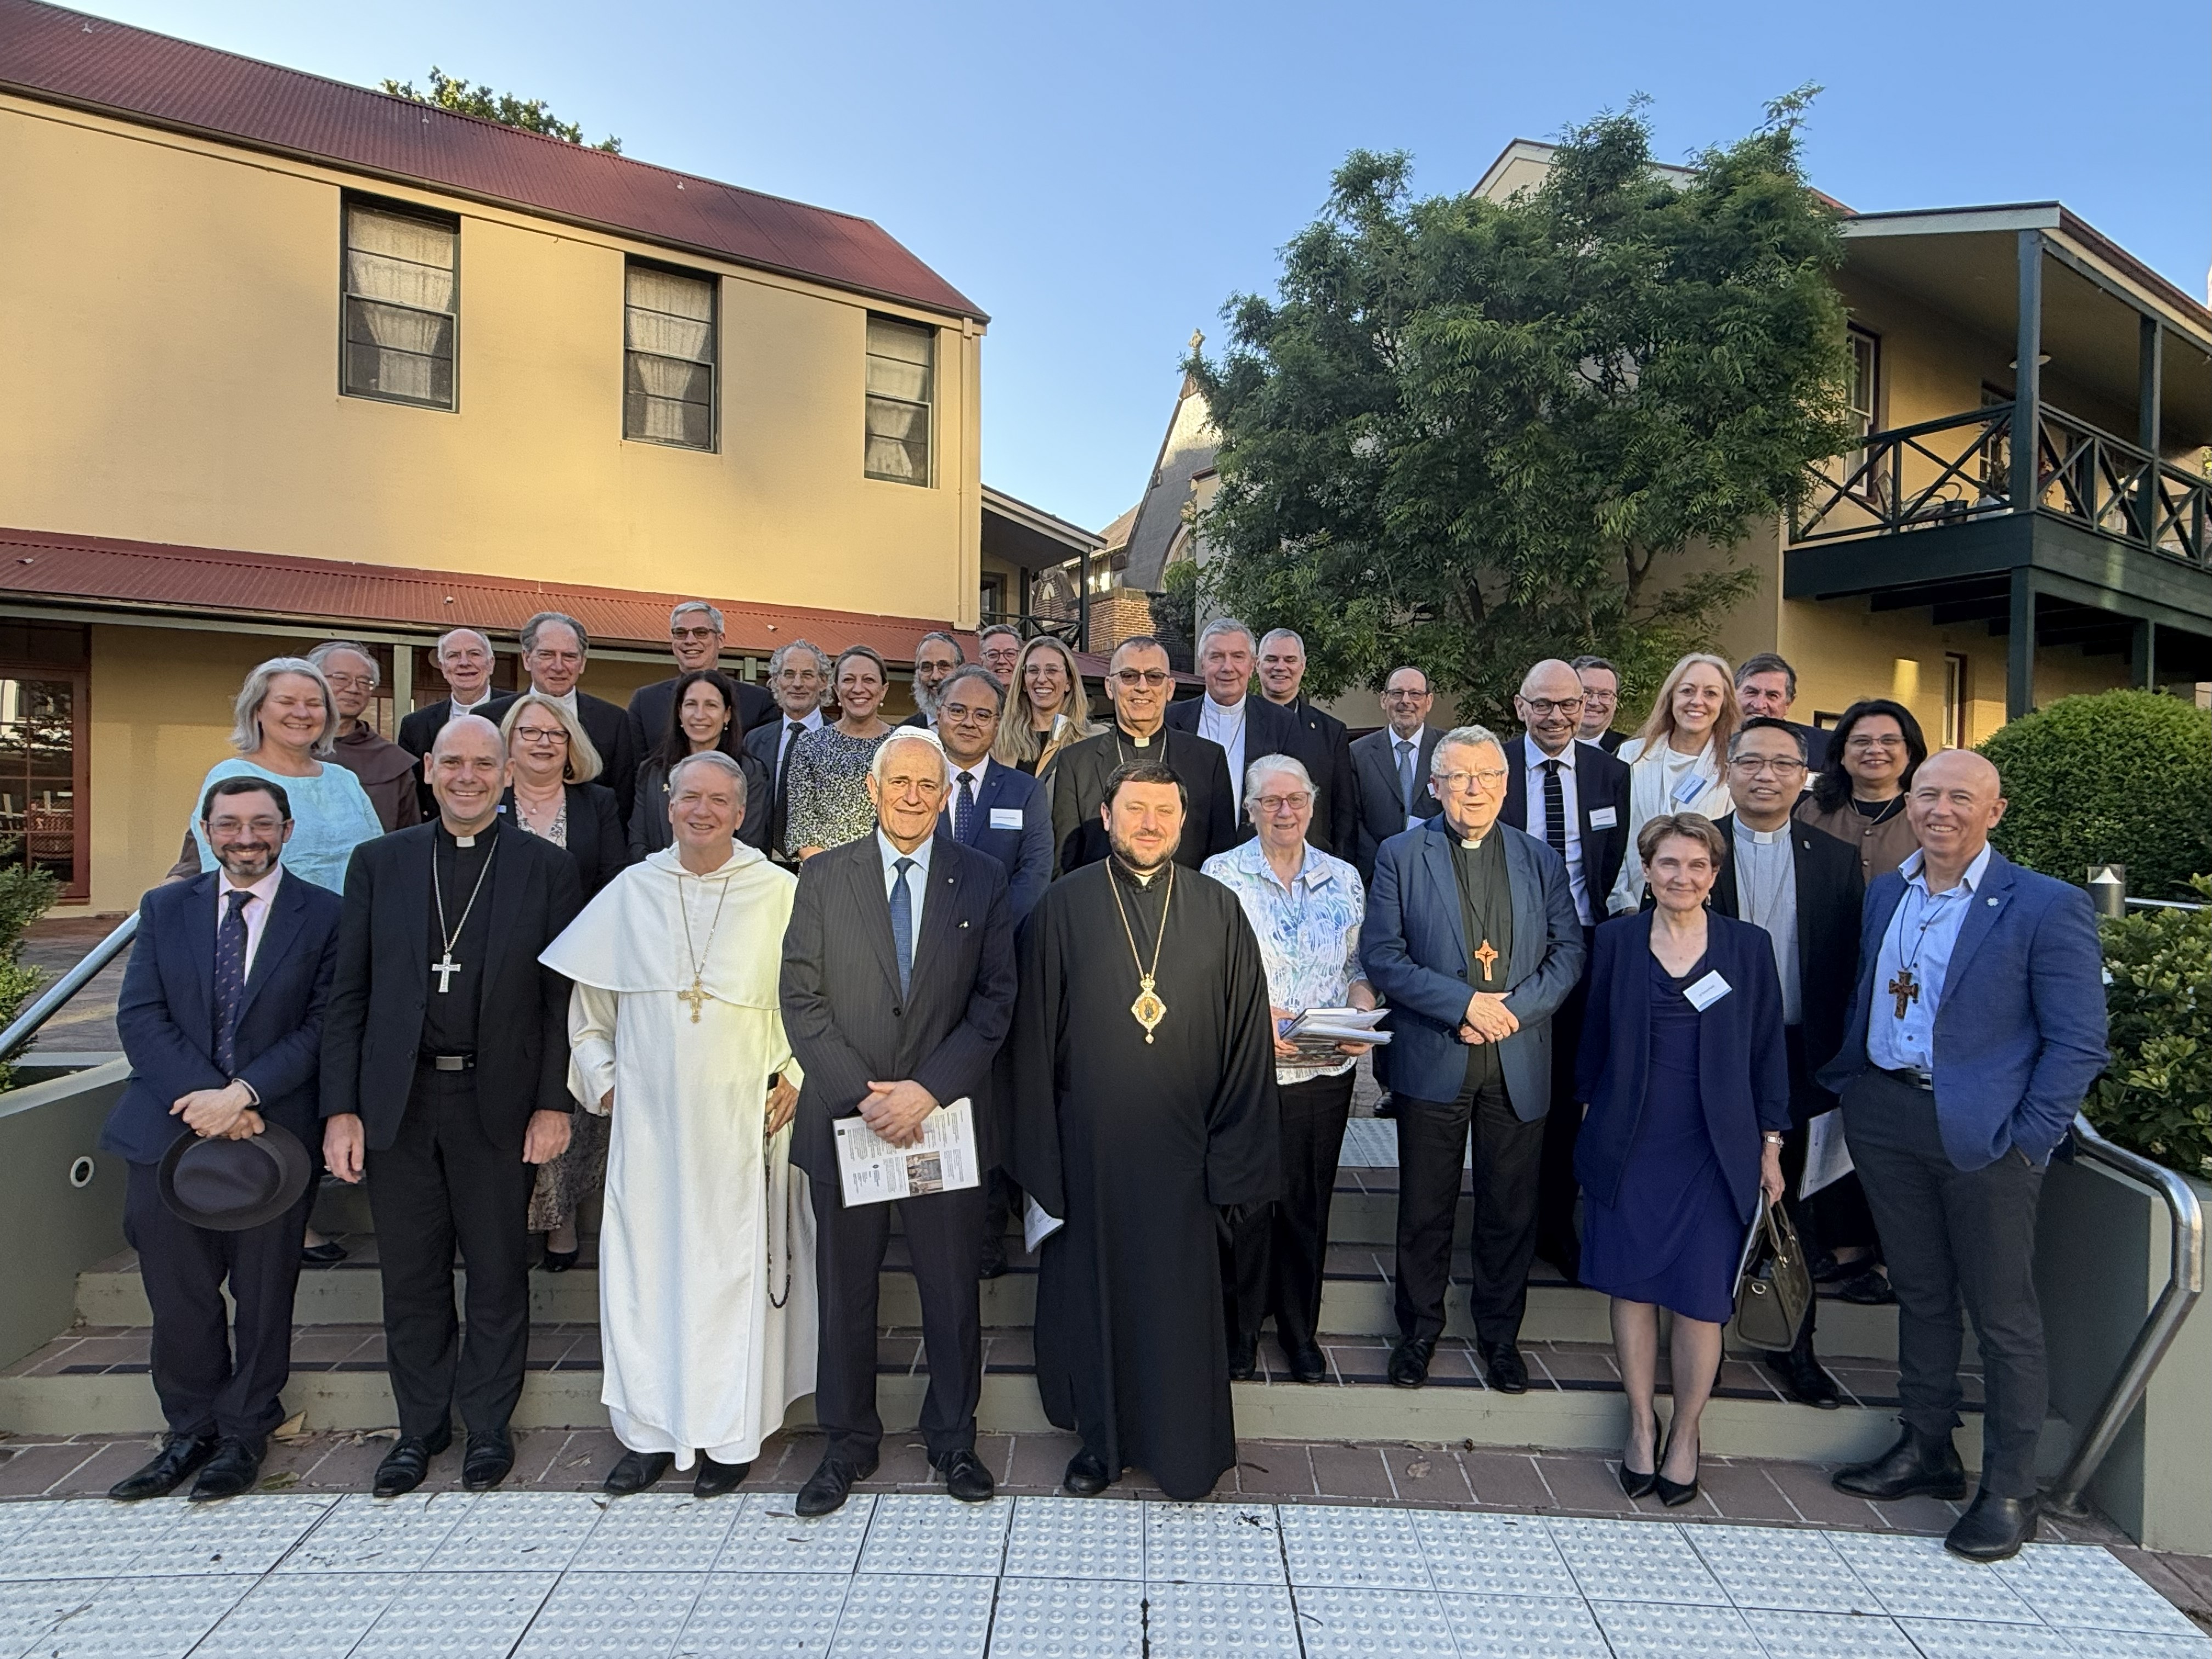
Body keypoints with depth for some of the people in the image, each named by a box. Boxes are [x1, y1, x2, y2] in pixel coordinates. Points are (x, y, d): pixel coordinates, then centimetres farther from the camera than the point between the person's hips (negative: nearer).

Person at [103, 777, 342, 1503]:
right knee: (179, 1298, 11)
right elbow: (139, 1016, 0)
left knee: (263, 1297, 9)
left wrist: (242, 1093, -17)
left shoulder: (324, 916, -2)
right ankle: (190, 1433, 30)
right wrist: (203, 1096, -14)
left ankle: (244, 1435, 27)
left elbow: (324, 1027, -7)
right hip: (169, 1134, 3)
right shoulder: (165, 909, 8)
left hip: (273, 1130, -2)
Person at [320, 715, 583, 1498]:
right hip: (397, 1102, 2)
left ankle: (488, 1425, 28)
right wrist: (341, 1109, -2)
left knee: (498, 1274, 10)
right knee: (411, 1277, 13)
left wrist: (554, 1104, -8)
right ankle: (420, 1424, 32)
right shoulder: (379, 863, 5)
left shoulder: (546, 868, 0)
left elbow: (564, 997, -2)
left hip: (499, 1103, -2)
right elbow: (347, 994, 4)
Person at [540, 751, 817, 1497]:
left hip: (744, 1119, -2)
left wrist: (795, 1077, -7)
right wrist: (600, 1077, 6)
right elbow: (589, 1001, 14)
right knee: (642, 1266, 7)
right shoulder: (630, 891, 6)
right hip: (648, 1119, 3)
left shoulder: (780, 893, -3)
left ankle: (731, 1435, 20)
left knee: (735, 1267, 5)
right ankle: (649, 1431, 23)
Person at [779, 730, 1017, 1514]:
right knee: (845, 1288, 12)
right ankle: (848, 1444, 32)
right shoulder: (823, 877, 2)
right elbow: (801, 999, -2)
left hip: (947, 1116, 0)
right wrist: (862, 1094, -11)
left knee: (952, 1288, 11)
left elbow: (996, 1000, -2)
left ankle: (953, 1438, 31)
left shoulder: (982, 879, 2)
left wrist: (929, 1088, -12)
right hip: (845, 1119, 1)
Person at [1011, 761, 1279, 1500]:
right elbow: (1035, 1032, 0)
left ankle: (1184, 1451, 31)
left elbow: (1247, 1038, 1)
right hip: (1089, 1142, 0)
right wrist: (1040, 1155, -2)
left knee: (1179, 1297, 11)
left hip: (1180, 1146, 0)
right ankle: (1102, 1437, 33)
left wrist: (1233, 1159, -3)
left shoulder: (1219, 911, 0)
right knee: (1092, 1285, 12)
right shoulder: (1065, 906, -2)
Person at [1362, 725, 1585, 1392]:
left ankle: (1500, 1333, 32)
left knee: (1510, 1210, 12)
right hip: (1432, 1060, -2)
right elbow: (1382, 956, -8)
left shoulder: (1541, 860, 7)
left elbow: (1568, 951, 3)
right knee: (1425, 1208, 10)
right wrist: (1465, 1003, -17)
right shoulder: (1400, 855, -2)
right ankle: (1419, 1329, 29)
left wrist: (1512, 1009, -12)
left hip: (1520, 1063, 2)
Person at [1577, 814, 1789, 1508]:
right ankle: (1642, 1423, 26)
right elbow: (1595, 1036, 6)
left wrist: (1771, 1145, 3)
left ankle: (1685, 1434, 23)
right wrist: (1591, 1117, 6)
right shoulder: (1617, 938, 1)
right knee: (1632, 1285, 7)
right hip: (1630, 1145, 1)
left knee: (1701, 1298, 3)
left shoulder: (1748, 946, 1)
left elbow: (1768, 1052, 4)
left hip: (1716, 1150, 0)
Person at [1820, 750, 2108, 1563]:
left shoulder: (2047, 907, -8)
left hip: (1983, 1132, -5)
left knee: (2003, 1315, 7)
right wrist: (1846, 1089, 7)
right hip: (1884, 1117, 5)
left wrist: (2028, 1141, -13)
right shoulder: (1883, 894, 9)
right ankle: (1926, 1449, 33)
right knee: (1919, 1291, 18)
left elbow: (2077, 1043, -9)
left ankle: (2008, 1492, 22)